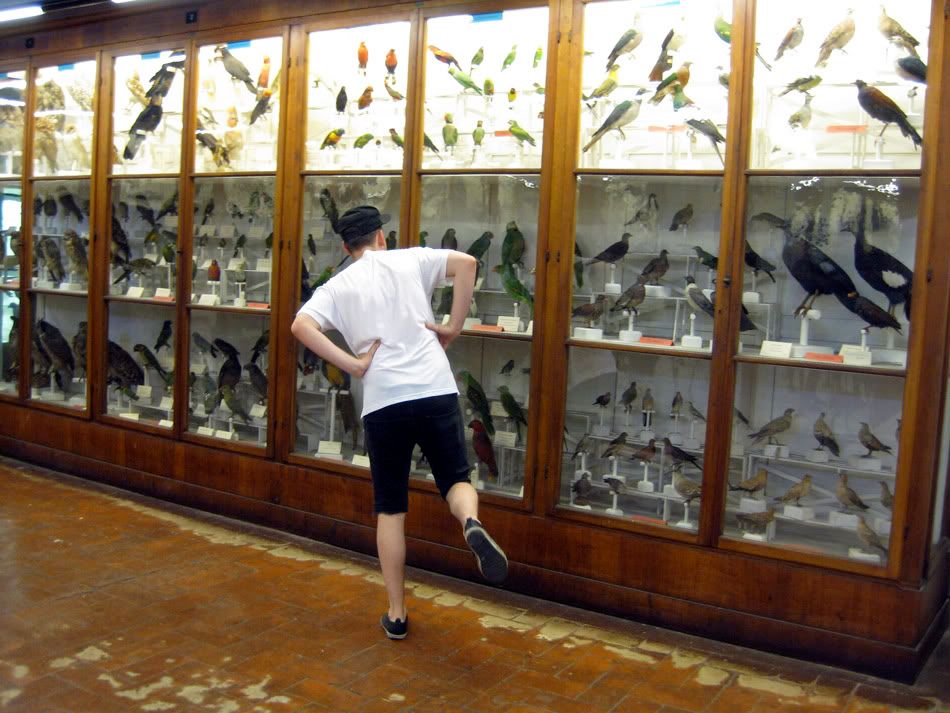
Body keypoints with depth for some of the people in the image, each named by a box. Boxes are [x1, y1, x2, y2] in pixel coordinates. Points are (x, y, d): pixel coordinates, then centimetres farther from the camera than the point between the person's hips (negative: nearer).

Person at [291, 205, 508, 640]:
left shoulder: (339, 286, 10)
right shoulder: (410, 260, 11)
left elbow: (301, 325, -7)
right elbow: (465, 262, -3)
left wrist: (352, 365, -3)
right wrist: (453, 328, 2)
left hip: (383, 401, 0)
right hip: (435, 390, 0)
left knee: (390, 509, 11)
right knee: (455, 479, 14)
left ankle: (396, 614, 15)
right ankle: (471, 523, -23)